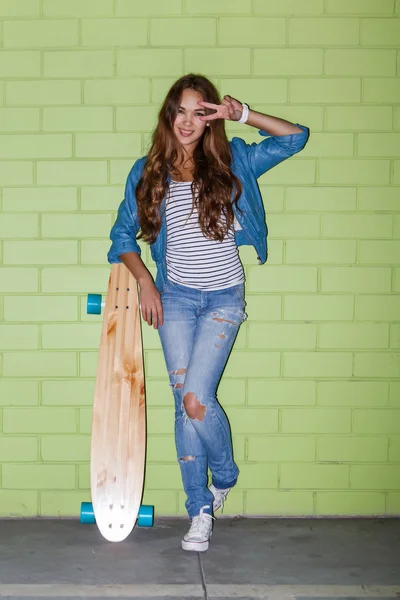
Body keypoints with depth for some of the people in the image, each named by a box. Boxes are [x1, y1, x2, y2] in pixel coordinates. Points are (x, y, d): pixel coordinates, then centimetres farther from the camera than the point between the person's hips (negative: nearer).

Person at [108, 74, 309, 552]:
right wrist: (144, 282, -3)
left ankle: (225, 476, 16)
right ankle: (201, 511, 15)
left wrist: (240, 113, -10)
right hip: (174, 296, 2)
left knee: (196, 399, -15)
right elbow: (122, 233, 10)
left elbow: (295, 137, 0)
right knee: (185, 403, 1)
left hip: (224, 297, -2)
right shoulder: (148, 172, 4)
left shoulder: (231, 161, 1)